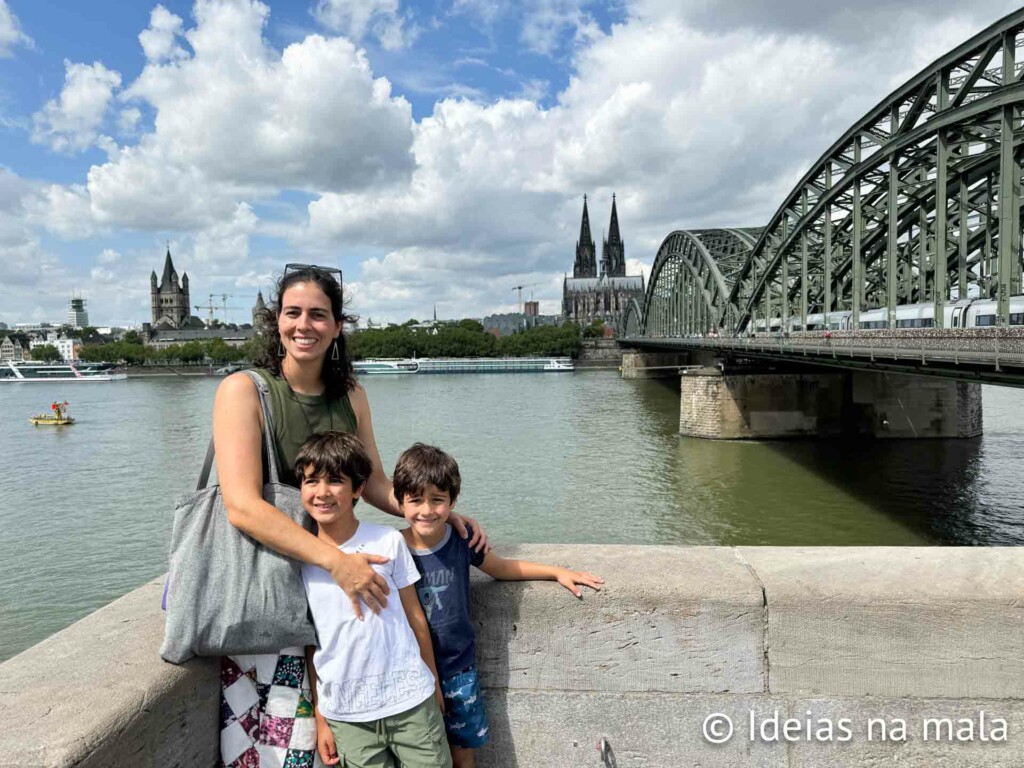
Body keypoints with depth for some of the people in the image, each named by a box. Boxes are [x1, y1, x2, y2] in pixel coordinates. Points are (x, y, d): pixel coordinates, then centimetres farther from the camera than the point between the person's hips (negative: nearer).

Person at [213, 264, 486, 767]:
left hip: (330, 575, 5)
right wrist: (335, 561, -30)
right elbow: (243, 507, -22)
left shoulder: (351, 396, 4)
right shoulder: (244, 390, -13)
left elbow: (375, 483, 12)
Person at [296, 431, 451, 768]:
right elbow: (310, 643, 4)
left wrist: (434, 684, 6)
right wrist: (319, 717, 6)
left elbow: (415, 617, 1)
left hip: (409, 702, -1)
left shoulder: (388, 541, -7)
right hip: (344, 715, 1)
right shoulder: (299, 558, -2)